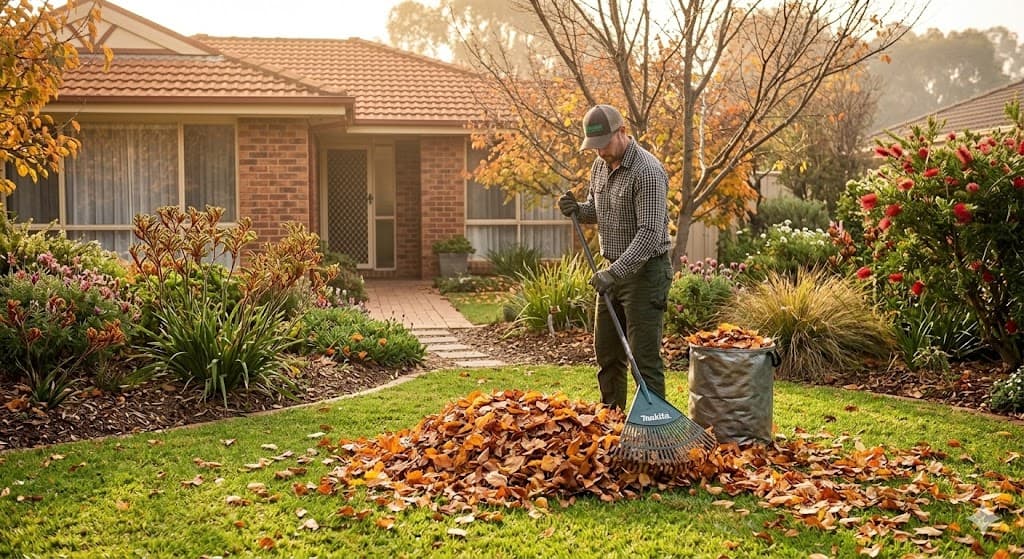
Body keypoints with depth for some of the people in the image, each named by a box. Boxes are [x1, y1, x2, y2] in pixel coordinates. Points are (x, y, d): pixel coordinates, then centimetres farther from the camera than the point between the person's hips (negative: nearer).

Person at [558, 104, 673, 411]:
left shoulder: (647, 171, -21)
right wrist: (577, 210, -2)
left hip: (645, 272, -9)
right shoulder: (600, 166, 7)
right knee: (607, 351, 15)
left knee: (645, 357, -6)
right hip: (614, 271, 9)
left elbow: (650, 233, -26)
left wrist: (615, 272, -32)